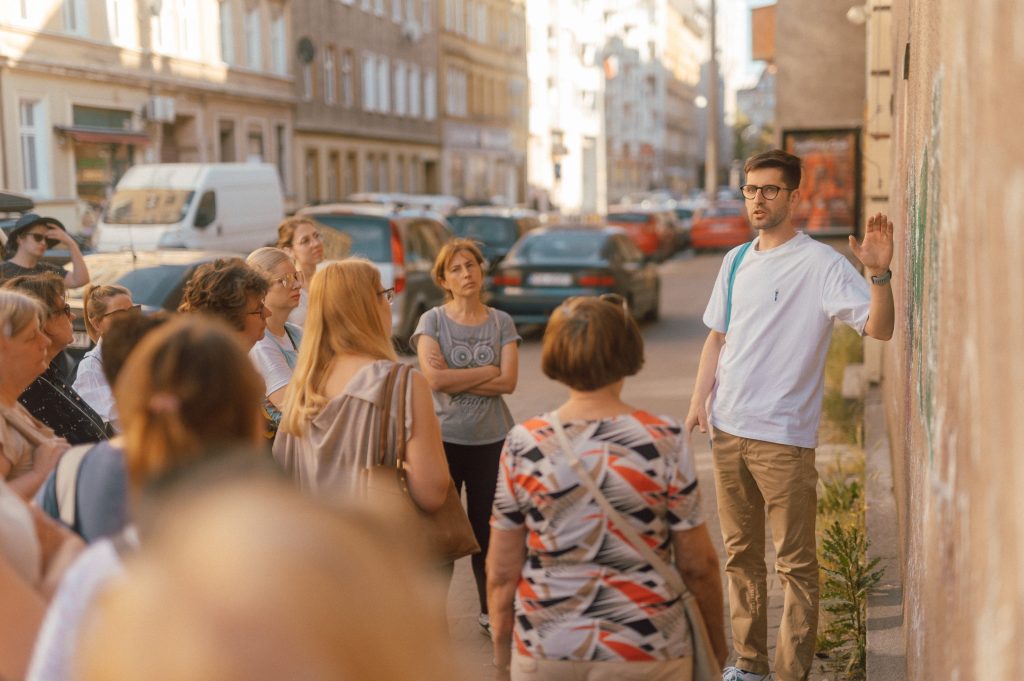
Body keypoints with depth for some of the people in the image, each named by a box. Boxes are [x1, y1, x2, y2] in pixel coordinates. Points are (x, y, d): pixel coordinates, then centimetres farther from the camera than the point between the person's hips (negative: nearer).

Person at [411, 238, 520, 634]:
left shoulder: (501, 323, 5)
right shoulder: (432, 321, -1)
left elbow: (508, 382, -7)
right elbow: (434, 378, -15)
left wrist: (456, 379, -11)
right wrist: (487, 371, -9)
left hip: (492, 439, 2)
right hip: (444, 437, -2)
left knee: (488, 529, 8)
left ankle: (490, 612, 22)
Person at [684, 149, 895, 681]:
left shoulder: (821, 264, -10)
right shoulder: (736, 260, 11)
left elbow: (879, 329, -18)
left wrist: (879, 273, -35)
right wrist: (699, 401, 5)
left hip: (784, 438, -6)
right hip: (728, 430, 7)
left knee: (795, 565, 1)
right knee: (740, 555, 16)